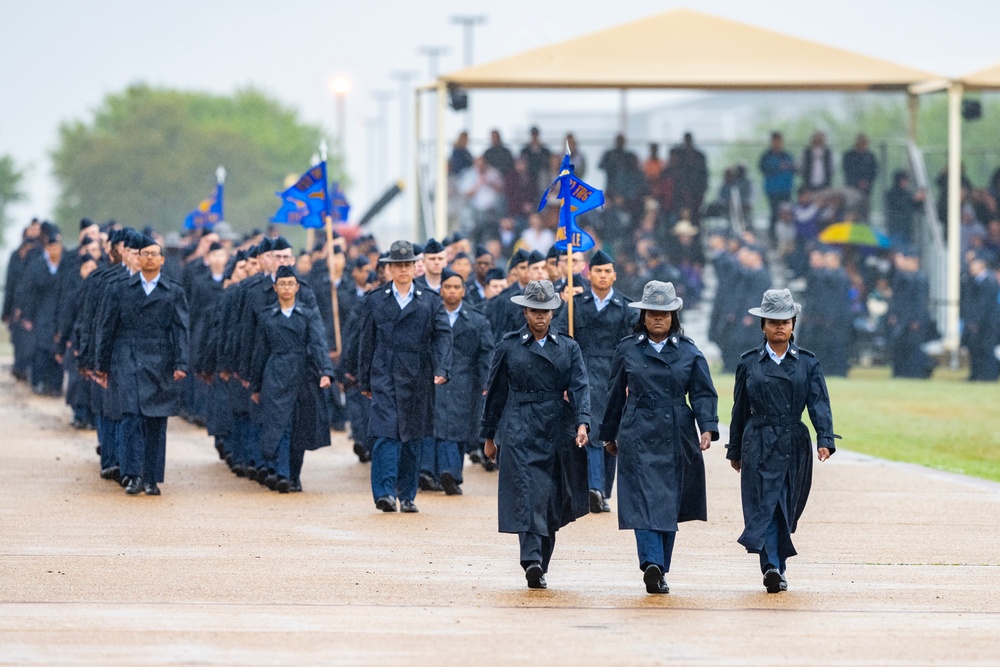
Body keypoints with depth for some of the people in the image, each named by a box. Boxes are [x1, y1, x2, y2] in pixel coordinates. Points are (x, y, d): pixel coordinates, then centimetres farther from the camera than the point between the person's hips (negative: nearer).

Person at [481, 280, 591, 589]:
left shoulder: (568, 348, 8)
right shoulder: (509, 346, 5)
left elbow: (580, 387, -2)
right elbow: (495, 391, 10)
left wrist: (582, 423, -19)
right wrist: (490, 436, 12)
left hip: (558, 432, 2)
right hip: (520, 432, -2)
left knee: (553, 500, 6)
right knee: (528, 494, -16)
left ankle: (541, 563, 17)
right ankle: (532, 561, -25)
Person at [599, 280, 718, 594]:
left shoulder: (689, 352, 5)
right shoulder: (627, 350, 6)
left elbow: (703, 393, 2)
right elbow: (616, 394, 13)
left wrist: (707, 428, -14)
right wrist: (609, 435, 18)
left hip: (676, 437, 1)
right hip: (638, 436, -1)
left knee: (670, 504, 5)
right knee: (644, 500, -14)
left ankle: (658, 570, 14)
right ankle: (652, 564, -25)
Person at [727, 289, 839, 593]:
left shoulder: (808, 362, 5)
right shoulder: (748, 362, 6)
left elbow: (819, 404, -3)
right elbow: (740, 408, 11)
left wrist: (825, 440, -17)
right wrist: (735, 450, 14)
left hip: (795, 445, 1)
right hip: (759, 445, -1)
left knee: (787, 509, 6)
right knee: (764, 505, -12)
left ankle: (776, 567, 18)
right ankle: (772, 567, -21)